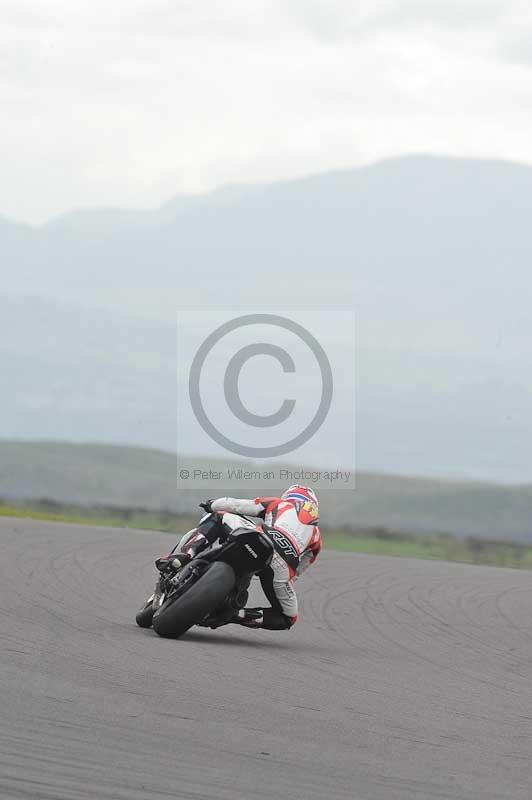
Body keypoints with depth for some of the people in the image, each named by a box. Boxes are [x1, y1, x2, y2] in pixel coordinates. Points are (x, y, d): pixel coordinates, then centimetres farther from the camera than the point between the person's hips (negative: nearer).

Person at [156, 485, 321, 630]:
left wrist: (211, 505, 47)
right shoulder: (316, 533, 36)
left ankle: (185, 554, -7)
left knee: (216, 518, 20)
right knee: (288, 618, 23)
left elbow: (234, 505, 27)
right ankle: (240, 614, -5)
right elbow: (300, 569, 36)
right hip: (282, 568, 1)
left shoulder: (279, 503, 31)